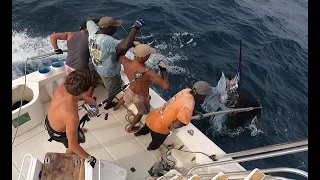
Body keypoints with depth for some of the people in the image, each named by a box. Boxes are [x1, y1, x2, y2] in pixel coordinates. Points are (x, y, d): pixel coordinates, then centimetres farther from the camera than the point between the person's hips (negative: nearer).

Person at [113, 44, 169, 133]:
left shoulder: (126, 63, -27)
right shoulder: (148, 72, -43)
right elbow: (166, 86, -42)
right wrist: (163, 70, -27)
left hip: (130, 91, 5)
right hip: (141, 98, -5)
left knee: (125, 97, 42)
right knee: (141, 112, 31)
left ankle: (116, 107, 75)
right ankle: (129, 127, 54)